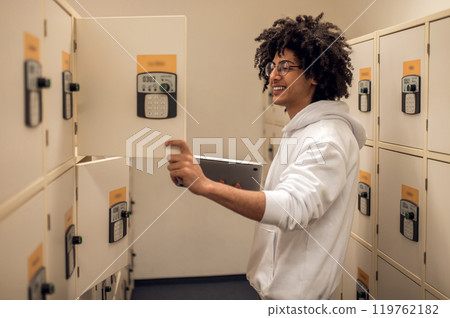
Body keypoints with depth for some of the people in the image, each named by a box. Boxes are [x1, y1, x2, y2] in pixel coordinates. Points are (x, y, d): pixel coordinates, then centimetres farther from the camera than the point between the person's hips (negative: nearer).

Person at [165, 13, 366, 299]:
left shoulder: (328, 138, -21)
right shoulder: (300, 131, 12)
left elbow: (292, 207, -36)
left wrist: (206, 185, -41)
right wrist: (243, 192, 5)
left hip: (297, 291, -9)